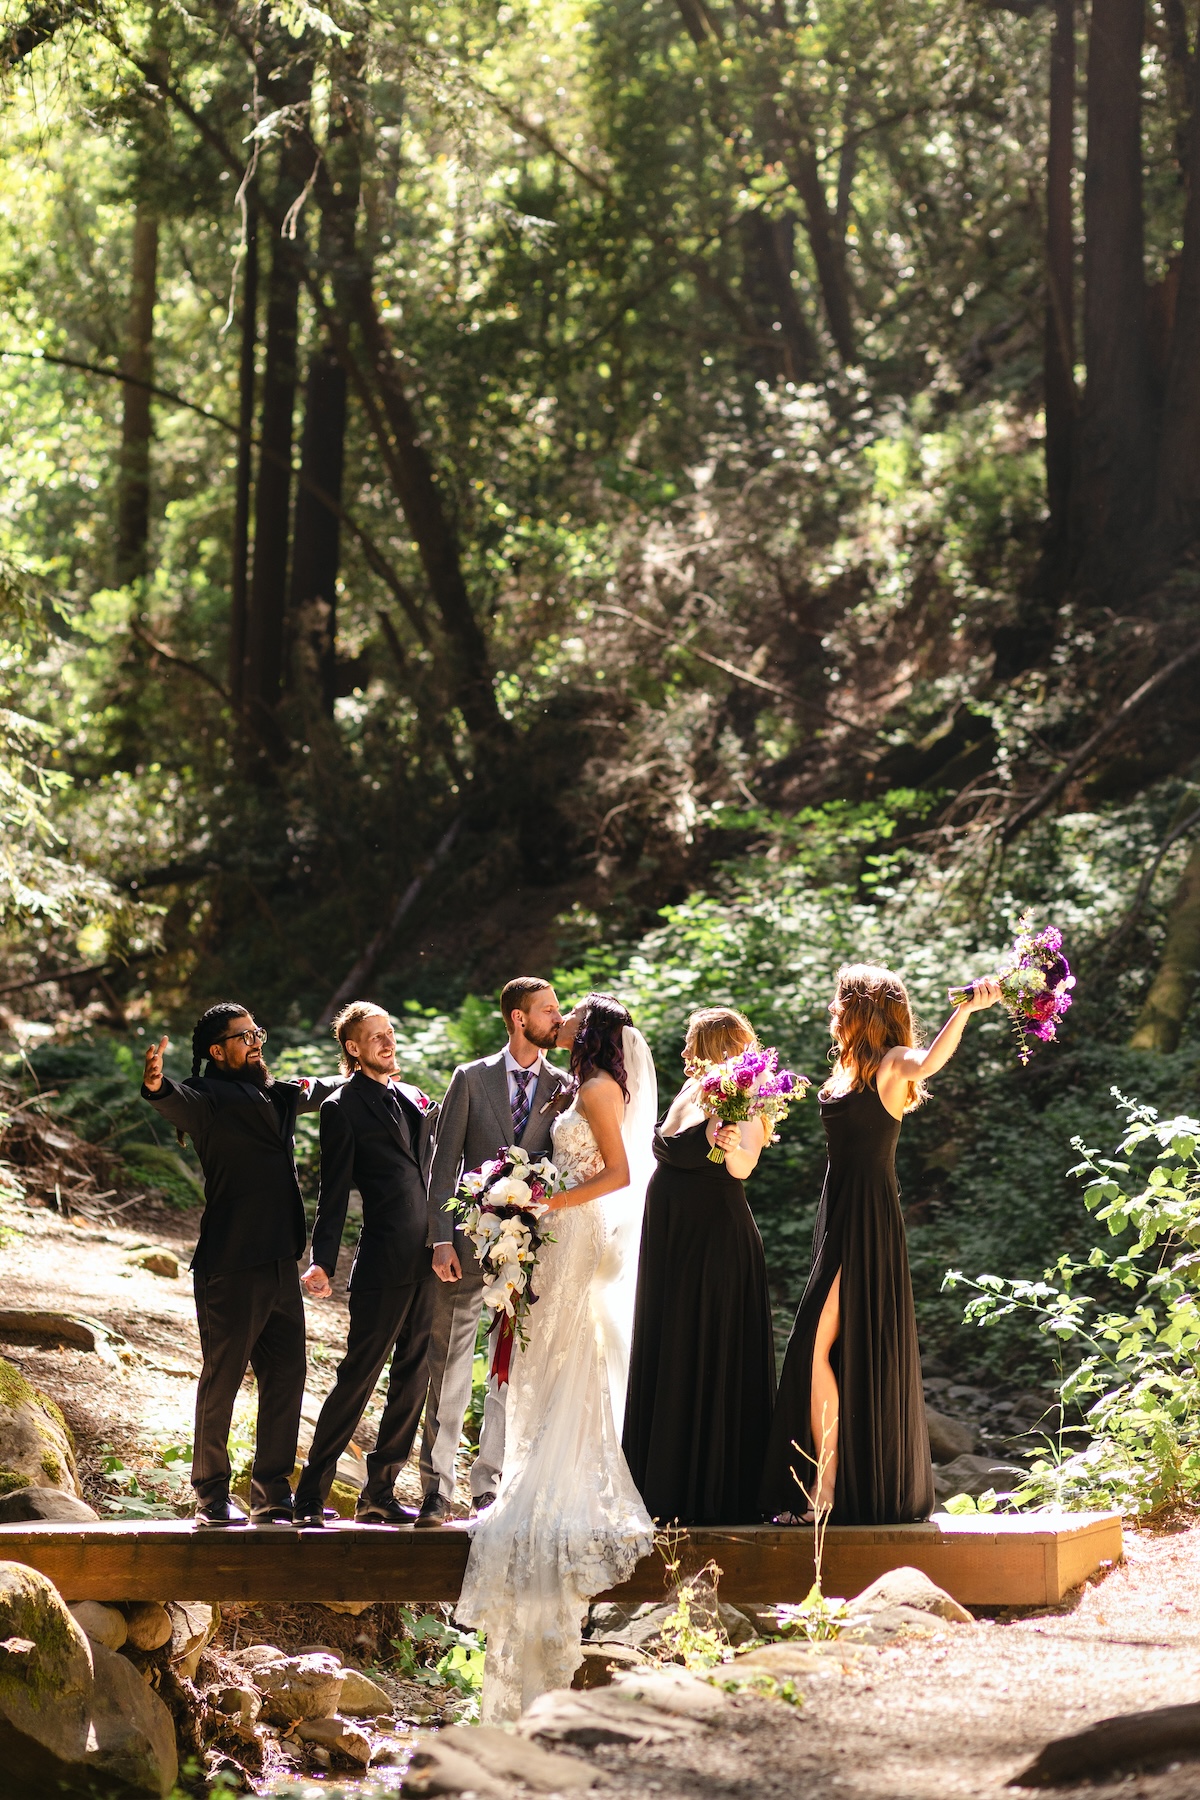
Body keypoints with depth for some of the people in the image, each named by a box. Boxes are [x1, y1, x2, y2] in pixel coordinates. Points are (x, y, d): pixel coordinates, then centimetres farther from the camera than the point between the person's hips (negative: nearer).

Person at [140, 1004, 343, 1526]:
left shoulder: (278, 1094, 16)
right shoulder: (209, 1098, -7)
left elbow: (320, 1091, 37)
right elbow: (180, 1103, -30)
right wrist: (156, 1086, -52)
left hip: (280, 1263, 8)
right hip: (231, 1267, -7)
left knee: (286, 1377, 10)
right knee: (222, 1379, 0)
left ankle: (273, 1494, 19)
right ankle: (211, 1498, 9)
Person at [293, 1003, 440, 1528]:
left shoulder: (414, 1099, 16)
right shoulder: (343, 1107, -3)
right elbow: (333, 1194, -7)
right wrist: (322, 1263, -15)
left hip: (426, 1264, 7)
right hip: (383, 1267, -7)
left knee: (412, 1384, 9)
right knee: (358, 1377, -6)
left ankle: (379, 1494, 18)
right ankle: (311, 1496, 2)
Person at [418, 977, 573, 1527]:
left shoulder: (565, 1089, 7)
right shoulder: (471, 1079, 4)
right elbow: (443, 1165, 2)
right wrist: (441, 1239, -7)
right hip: (469, 1243, -1)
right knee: (449, 1372, 1)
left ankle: (489, 1486, 10)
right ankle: (436, 1488, 7)